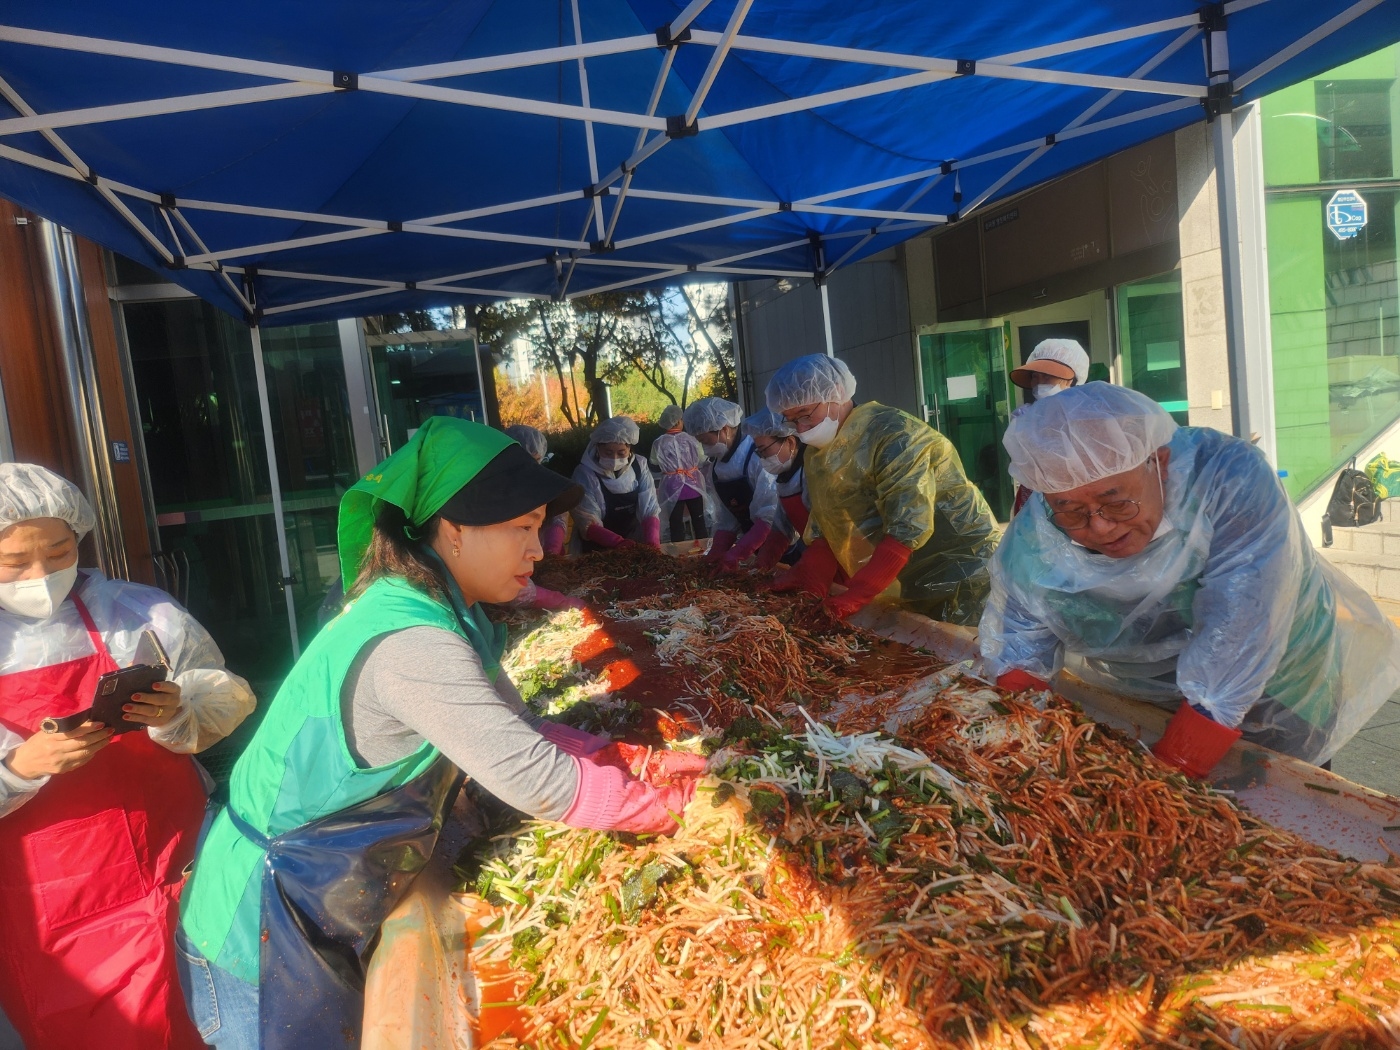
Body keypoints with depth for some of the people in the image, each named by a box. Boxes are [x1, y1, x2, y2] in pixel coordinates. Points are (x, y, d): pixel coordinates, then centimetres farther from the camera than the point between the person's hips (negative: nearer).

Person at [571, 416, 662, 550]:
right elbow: (588, 524, -19)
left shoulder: (639, 467, -6)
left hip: (634, 543, 3)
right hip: (598, 550, -3)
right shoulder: (585, 474, -15)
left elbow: (650, 510, -9)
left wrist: (652, 542, -28)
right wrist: (618, 542, -35)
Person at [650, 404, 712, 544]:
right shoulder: (690, 439, -11)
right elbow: (701, 459, 1)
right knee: (699, 522, 13)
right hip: (693, 485, 1)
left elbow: (654, 464, 5)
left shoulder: (659, 443, -11)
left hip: (673, 488, -1)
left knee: (676, 525, 6)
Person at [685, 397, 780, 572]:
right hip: (757, 549, 6)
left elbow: (770, 517, -25)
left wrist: (736, 554, -25)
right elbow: (725, 519, 5)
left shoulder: (759, 459, -22)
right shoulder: (715, 467, 2)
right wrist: (717, 553, -8)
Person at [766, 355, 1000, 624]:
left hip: (959, 579, -7)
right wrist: (811, 584, -18)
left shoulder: (892, 434, -23)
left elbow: (907, 529, -29)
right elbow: (824, 527, 0)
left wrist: (852, 598, -33)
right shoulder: (819, 453, 3)